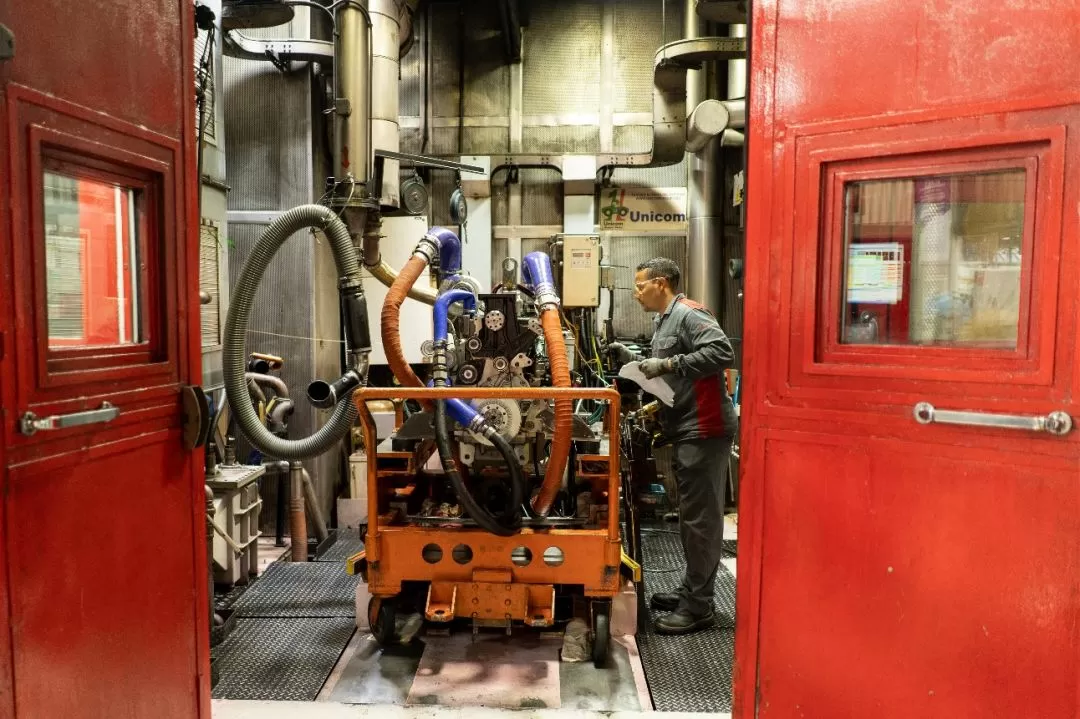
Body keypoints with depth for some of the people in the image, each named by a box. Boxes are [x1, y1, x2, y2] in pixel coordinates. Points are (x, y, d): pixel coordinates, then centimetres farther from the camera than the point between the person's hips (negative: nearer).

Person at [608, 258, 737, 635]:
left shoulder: (688, 314, -11)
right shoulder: (664, 320, 20)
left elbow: (722, 352, -25)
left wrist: (667, 364, -24)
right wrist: (633, 360, 11)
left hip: (703, 430, -10)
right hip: (686, 431, 11)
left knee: (700, 518, -4)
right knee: (690, 515, 16)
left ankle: (698, 606, 4)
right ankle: (691, 591, 28)